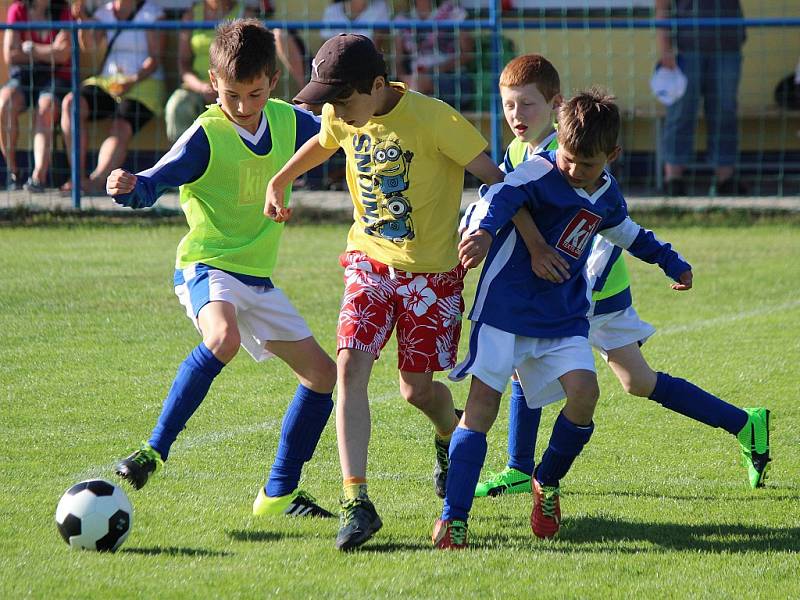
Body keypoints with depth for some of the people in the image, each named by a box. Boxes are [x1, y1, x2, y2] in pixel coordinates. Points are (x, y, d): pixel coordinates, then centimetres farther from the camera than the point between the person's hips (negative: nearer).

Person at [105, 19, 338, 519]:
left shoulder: (290, 122, 3)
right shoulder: (206, 136, -14)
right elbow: (155, 182, -22)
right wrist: (130, 187, -43)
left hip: (258, 277, 7)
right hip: (207, 266, -7)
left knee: (322, 373, 7)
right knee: (223, 338, -38)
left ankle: (279, 493, 16)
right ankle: (155, 450, -29)